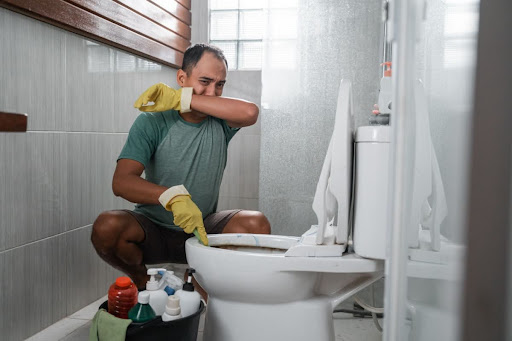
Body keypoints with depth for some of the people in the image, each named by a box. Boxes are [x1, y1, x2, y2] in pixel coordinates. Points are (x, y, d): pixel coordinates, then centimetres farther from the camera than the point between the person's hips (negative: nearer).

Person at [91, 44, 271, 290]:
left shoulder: (220, 121, -2)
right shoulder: (152, 122, -8)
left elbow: (250, 113, -27)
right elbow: (121, 182, -20)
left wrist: (180, 99, -24)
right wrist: (173, 197, -38)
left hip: (201, 229, 1)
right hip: (152, 231, -1)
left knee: (257, 224, -22)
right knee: (107, 226, -29)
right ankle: (140, 279, 3)